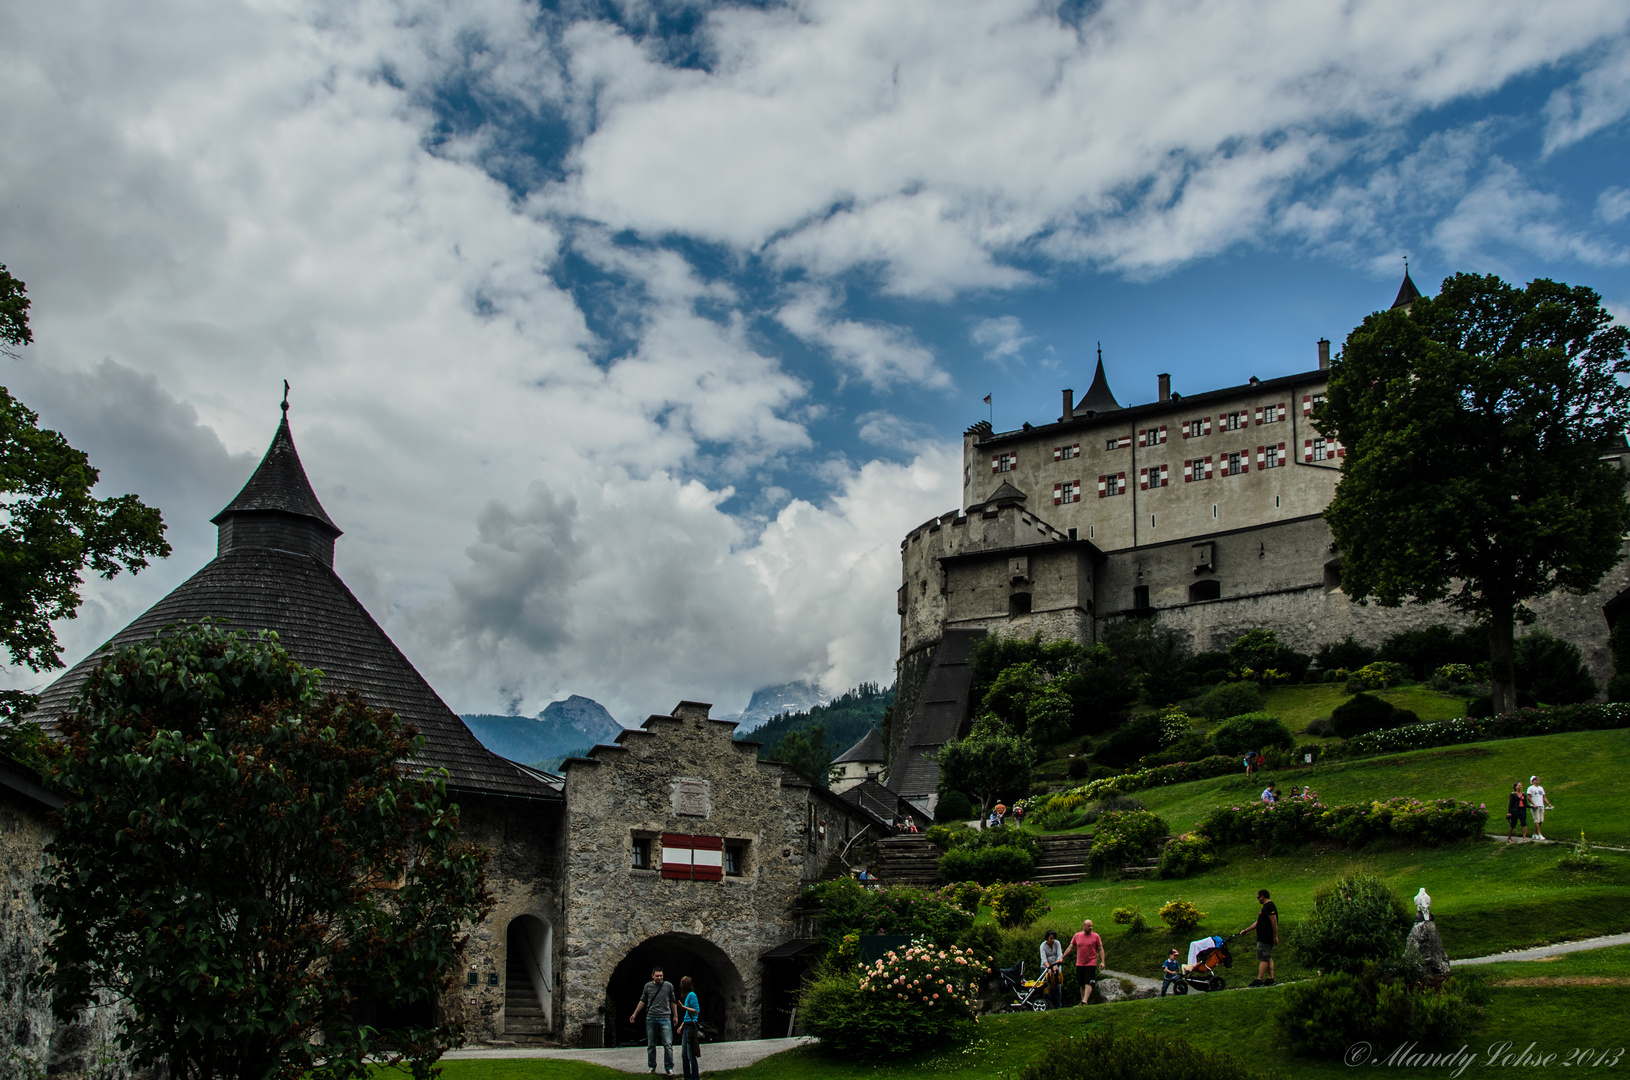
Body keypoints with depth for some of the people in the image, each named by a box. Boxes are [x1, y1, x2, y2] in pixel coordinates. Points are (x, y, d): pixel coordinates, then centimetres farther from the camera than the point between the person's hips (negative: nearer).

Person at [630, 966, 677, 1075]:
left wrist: (675, 1016, 15)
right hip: (651, 1018, 2)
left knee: (668, 1044, -9)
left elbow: (672, 1001, 14)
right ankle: (652, 1067, 19)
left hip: (665, 1018, -2)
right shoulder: (648, 986, 6)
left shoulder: (668, 986, 4)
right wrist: (635, 1014, 17)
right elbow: (642, 1001, 17)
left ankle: (669, 1068, -3)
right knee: (651, 1045, 7)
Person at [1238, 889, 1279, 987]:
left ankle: (1259, 980, -11)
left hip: (1265, 939, -11)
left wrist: (1275, 936, -22)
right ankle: (1270, 979, 12)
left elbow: (1274, 922, -21)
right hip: (1264, 937, 11)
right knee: (1268, 958, 11)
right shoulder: (1266, 906, 19)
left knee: (1263, 959, -10)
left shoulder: (1269, 906, -14)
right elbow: (1258, 923, 26)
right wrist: (1246, 930, 26)